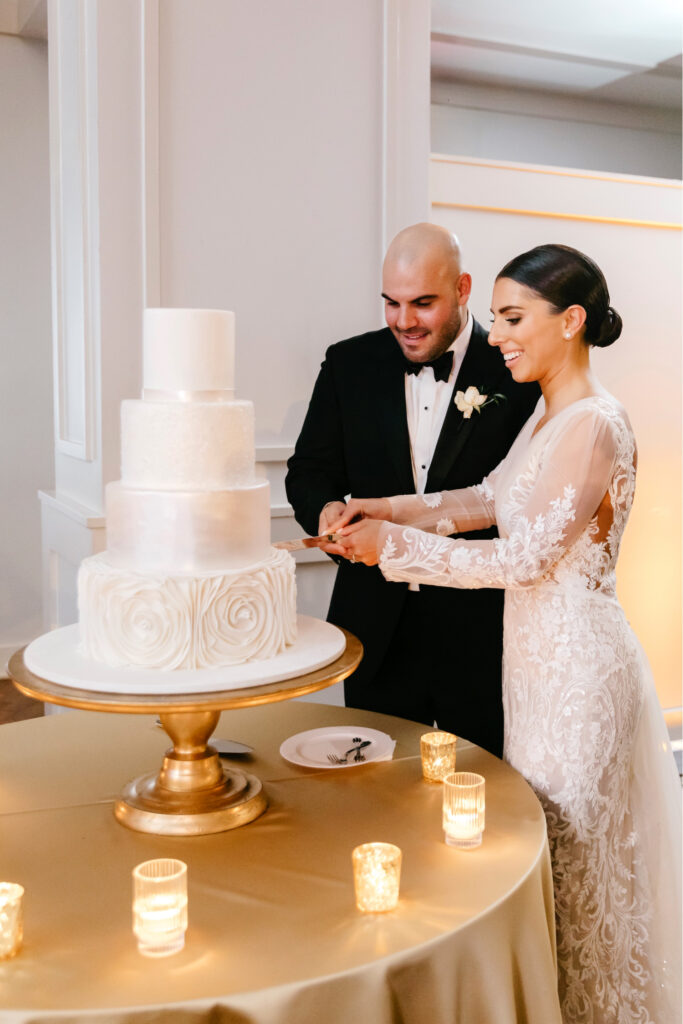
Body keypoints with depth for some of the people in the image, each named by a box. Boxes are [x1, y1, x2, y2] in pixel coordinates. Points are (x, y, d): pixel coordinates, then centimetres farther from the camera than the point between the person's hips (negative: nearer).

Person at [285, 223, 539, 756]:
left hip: (481, 634, -2)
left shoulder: (516, 371, -6)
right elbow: (309, 470, 7)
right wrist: (327, 508, -17)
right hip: (376, 629, 3)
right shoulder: (350, 364, 3)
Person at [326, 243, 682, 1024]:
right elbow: (491, 499, 13)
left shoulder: (594, 427, -22)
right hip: (538, 649, 9)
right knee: (544, 839, 21)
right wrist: (389, 509, 1)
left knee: (571, 854, 9)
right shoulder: (549, 413, 8)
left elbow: (525, 557, -22)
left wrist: (396, 544, -18)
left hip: (576, 659, -9)